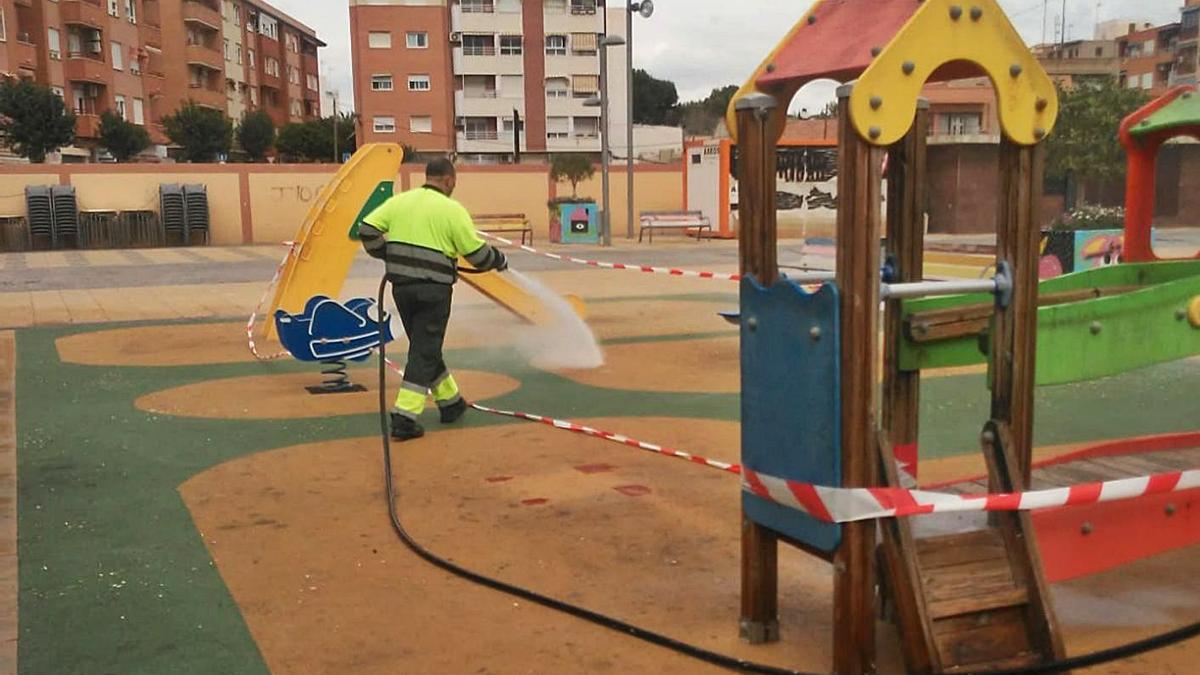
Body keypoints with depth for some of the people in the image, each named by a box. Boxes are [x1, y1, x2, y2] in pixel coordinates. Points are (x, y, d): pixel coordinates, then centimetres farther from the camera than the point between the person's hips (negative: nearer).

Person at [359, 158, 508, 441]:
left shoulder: (400, 201, 7)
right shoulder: (452, 210, -6)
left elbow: (367, 230, 3)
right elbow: (477, 252, -6)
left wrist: (387, 255, 18)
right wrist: (499, 260, 14)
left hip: (401, 287, 6)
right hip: (433, 290, -5)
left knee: (425, 347, 19)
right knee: (424, 352, 1)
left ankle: (450, 401, 33)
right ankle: (404, 418, -4)